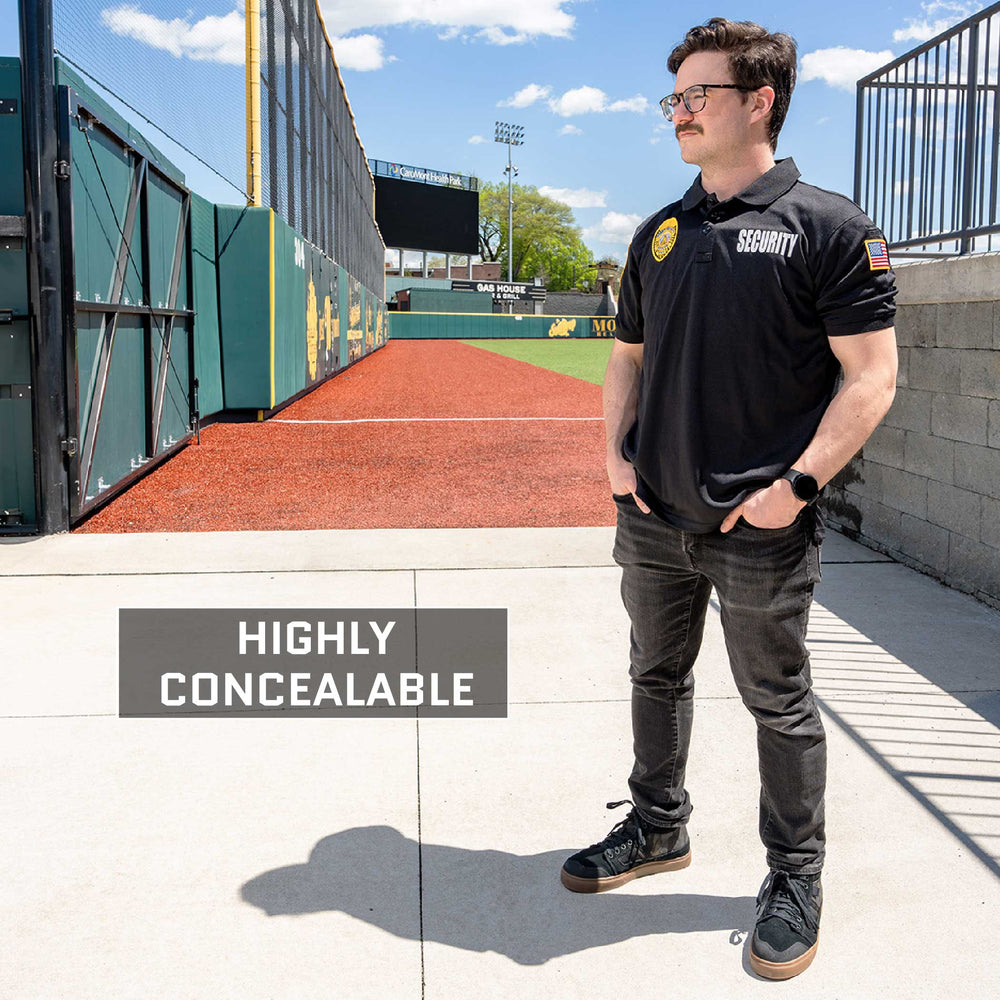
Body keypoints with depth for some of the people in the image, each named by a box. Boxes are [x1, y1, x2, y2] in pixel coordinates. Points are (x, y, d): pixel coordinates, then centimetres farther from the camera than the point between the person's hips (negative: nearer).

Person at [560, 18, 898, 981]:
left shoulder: (828, 226, -8)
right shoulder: (660, 233, 10)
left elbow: (871, 375, -11)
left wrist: (798, 484, -17)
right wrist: (616, 455, 4)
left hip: (759, 528, -6)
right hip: (653, 516, 6)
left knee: (779, 703, 7)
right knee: (657, 677, 19)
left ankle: (795, 879, 24)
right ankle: (658, 827, 39)